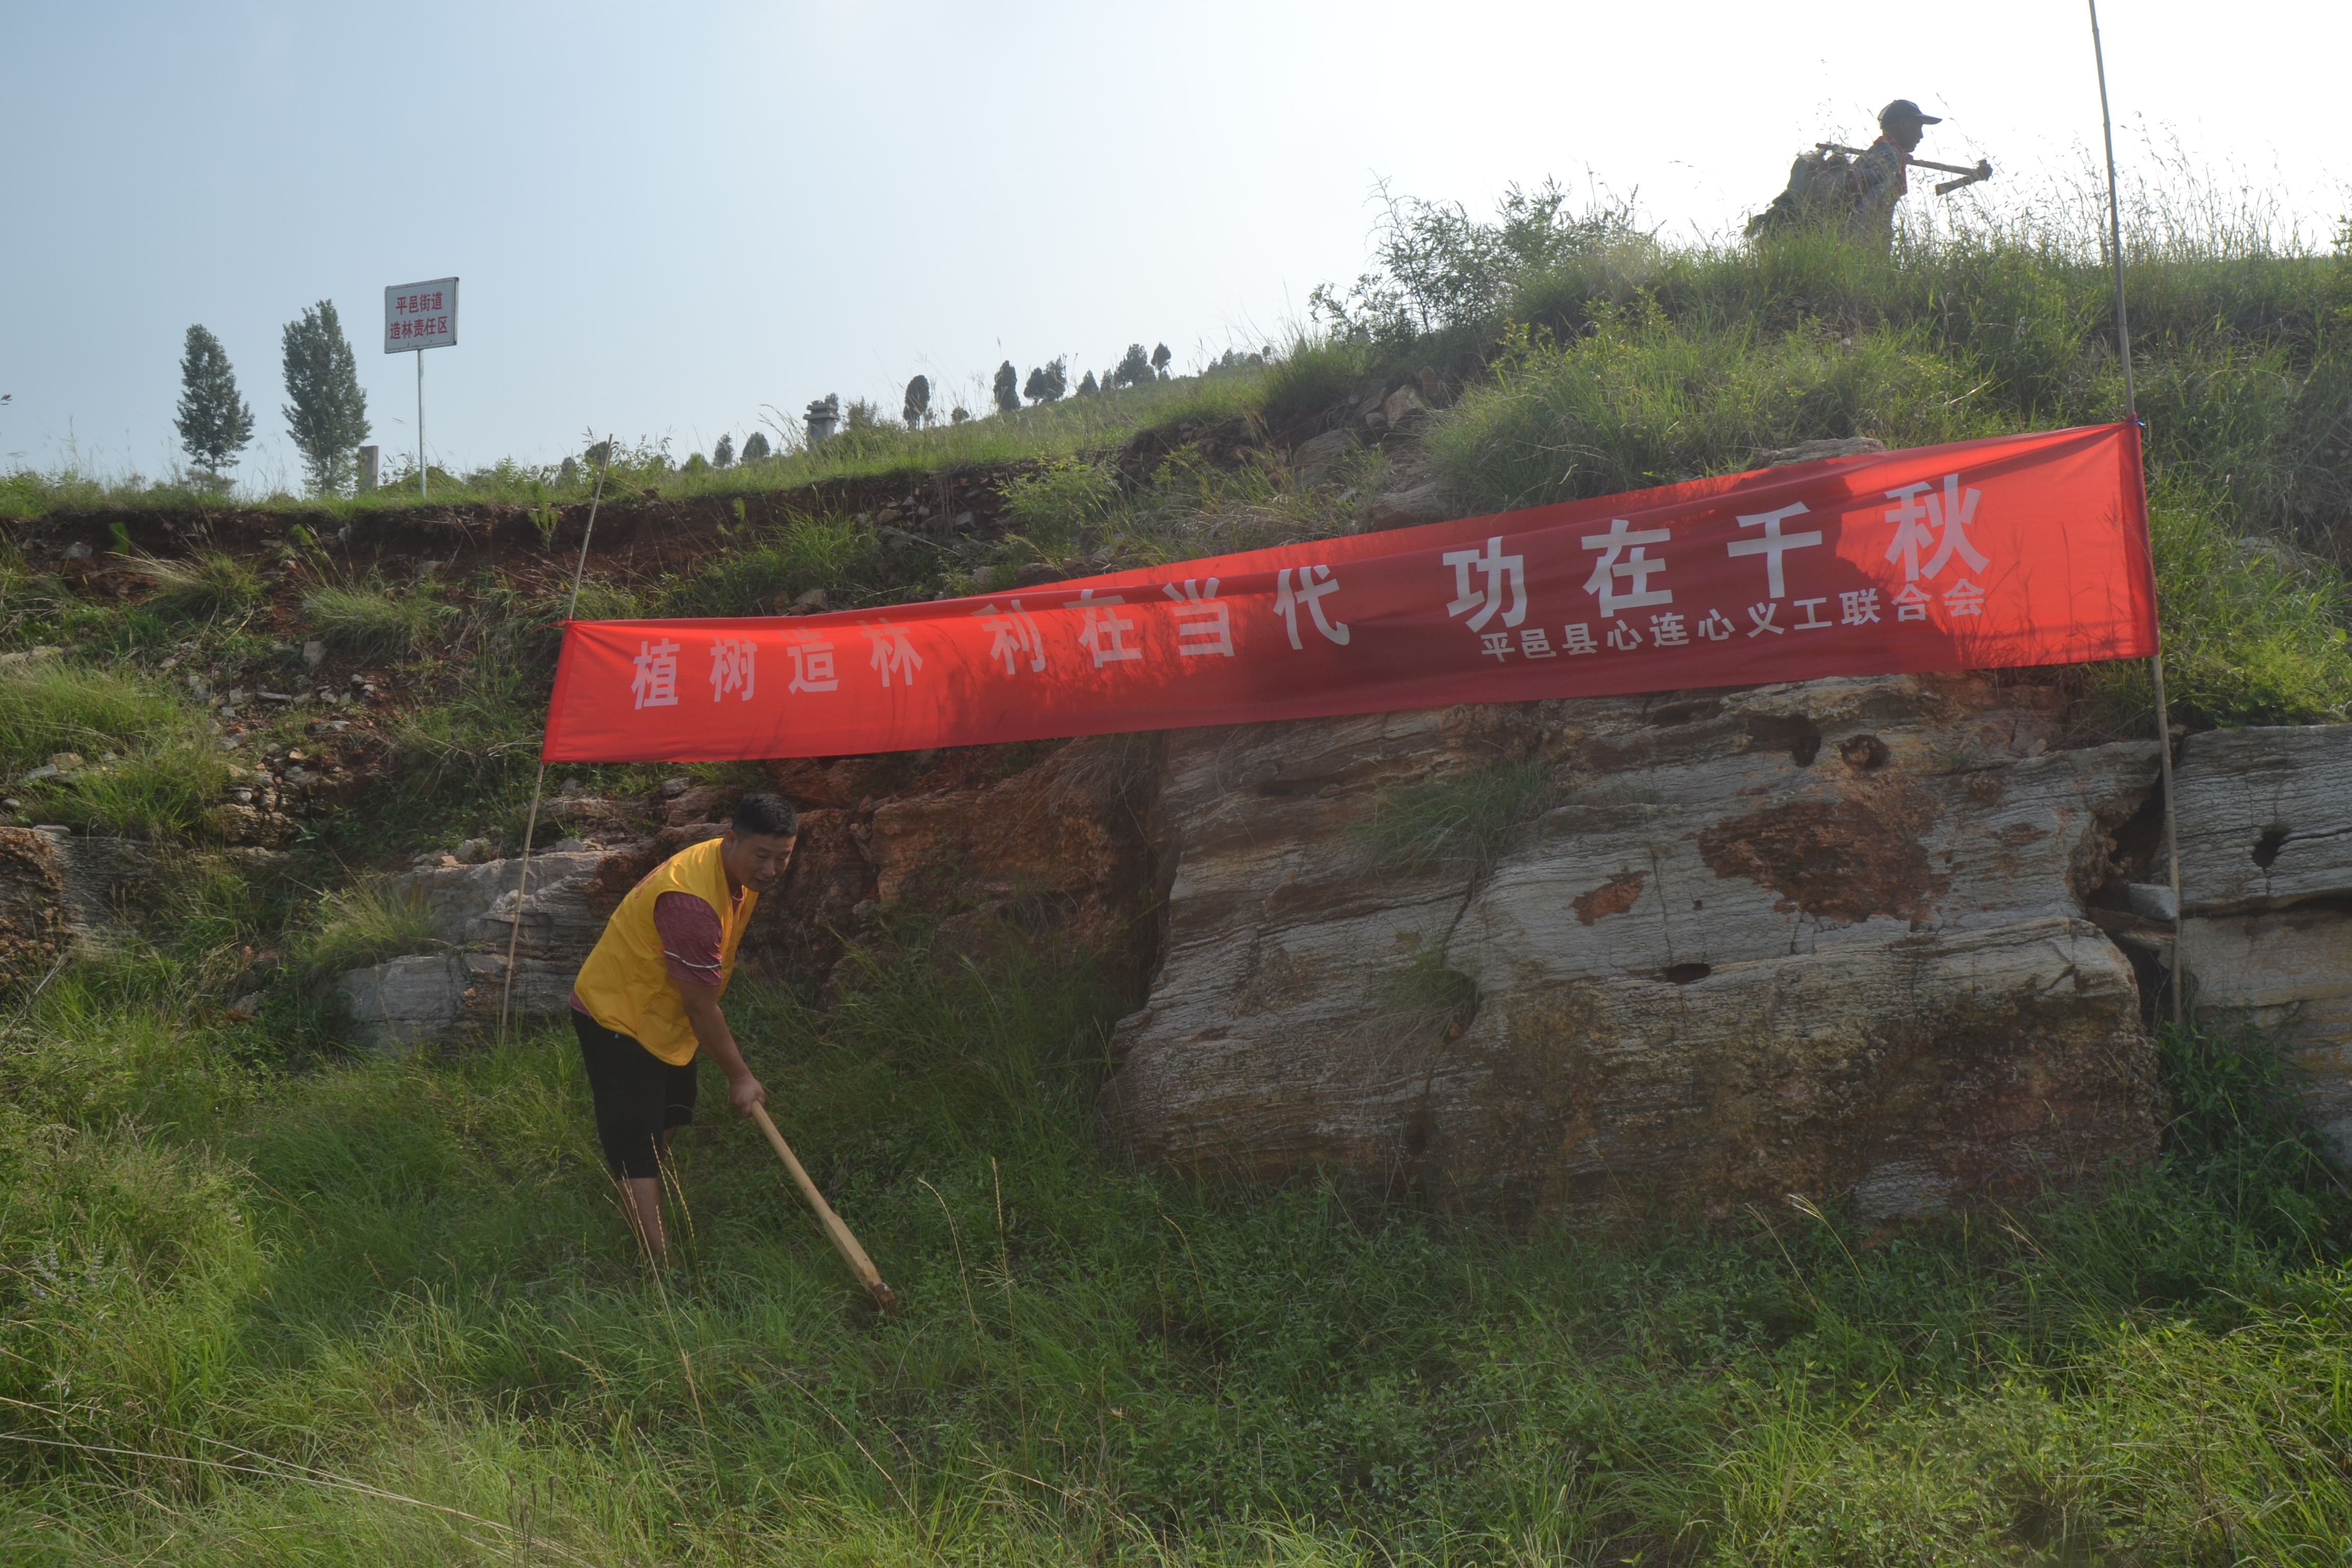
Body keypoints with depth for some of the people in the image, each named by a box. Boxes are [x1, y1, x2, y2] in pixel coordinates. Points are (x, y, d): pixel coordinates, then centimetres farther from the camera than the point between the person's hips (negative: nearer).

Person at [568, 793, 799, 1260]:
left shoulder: (743, 875, -5)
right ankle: (662, 1266, -15)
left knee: (666, 1122, 25)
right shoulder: (690, 900, -36)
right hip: (616, 1015, -10)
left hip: (663, 1015, 10)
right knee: (638, 1148, -13)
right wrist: (739, 1077, -18)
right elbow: (701, 1006, -28)